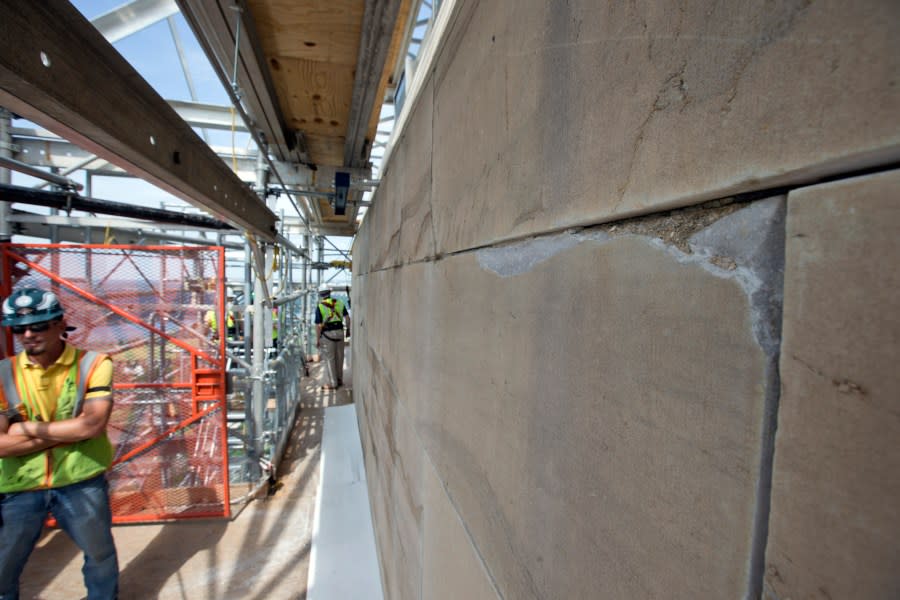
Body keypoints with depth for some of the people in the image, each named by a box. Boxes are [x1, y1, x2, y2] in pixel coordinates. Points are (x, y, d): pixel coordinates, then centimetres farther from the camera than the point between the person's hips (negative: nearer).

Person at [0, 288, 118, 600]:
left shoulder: (93, 364, -10)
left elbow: (93, 425, -20)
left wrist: (30, 428, -14)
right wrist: (70, 431, -18)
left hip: (81, 483, -1)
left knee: (102, 558, 19)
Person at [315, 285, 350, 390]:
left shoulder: (320, 307, -8)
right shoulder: (339, 303, 4)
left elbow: (318, 325, -10)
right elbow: (347, 317, 3)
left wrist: (317, 339, -4)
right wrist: (348, 329, 16)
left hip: (327, 334, -4)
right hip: (339, 331, 4)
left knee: (329, 359, 3)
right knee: (339, 357, 15)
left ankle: (331, 383, 7)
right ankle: (339, 380, 25)